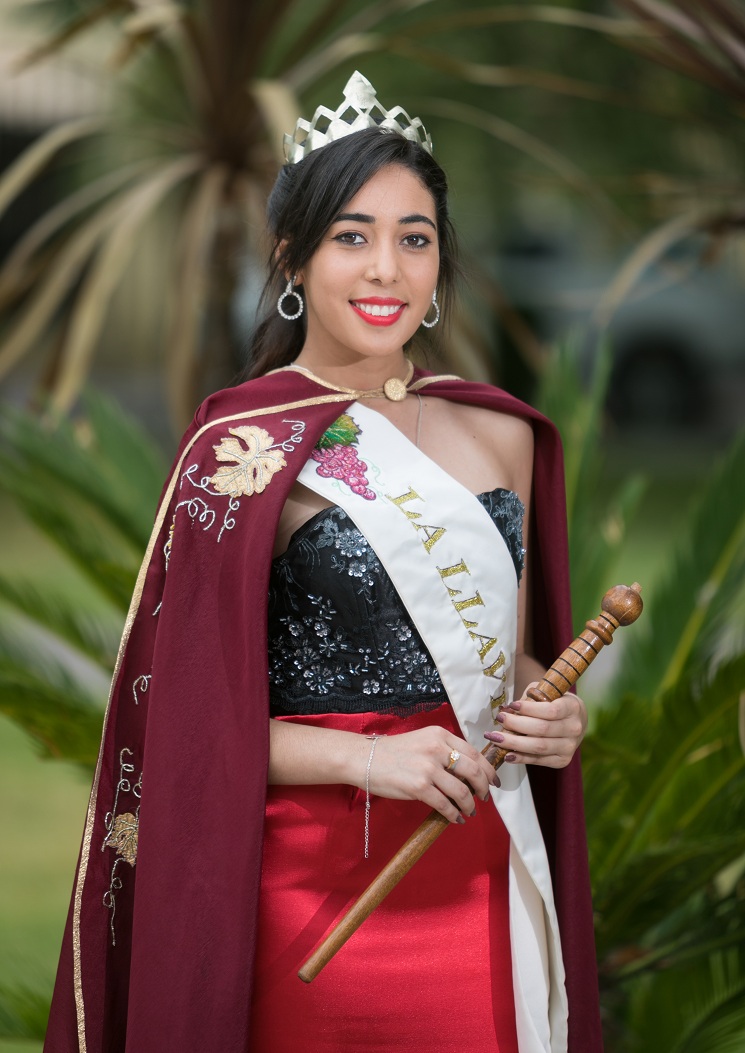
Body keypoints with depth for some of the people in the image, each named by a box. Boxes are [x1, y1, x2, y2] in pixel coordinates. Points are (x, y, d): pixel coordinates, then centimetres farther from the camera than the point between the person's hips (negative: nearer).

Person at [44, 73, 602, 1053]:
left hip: (488, 874, 5)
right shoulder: (245, 451, -9)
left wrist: (553, 715, -2)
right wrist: (362, 757, -19)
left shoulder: (503, 434, 7)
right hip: (318, 887, -5)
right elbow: (183, 715, -10)